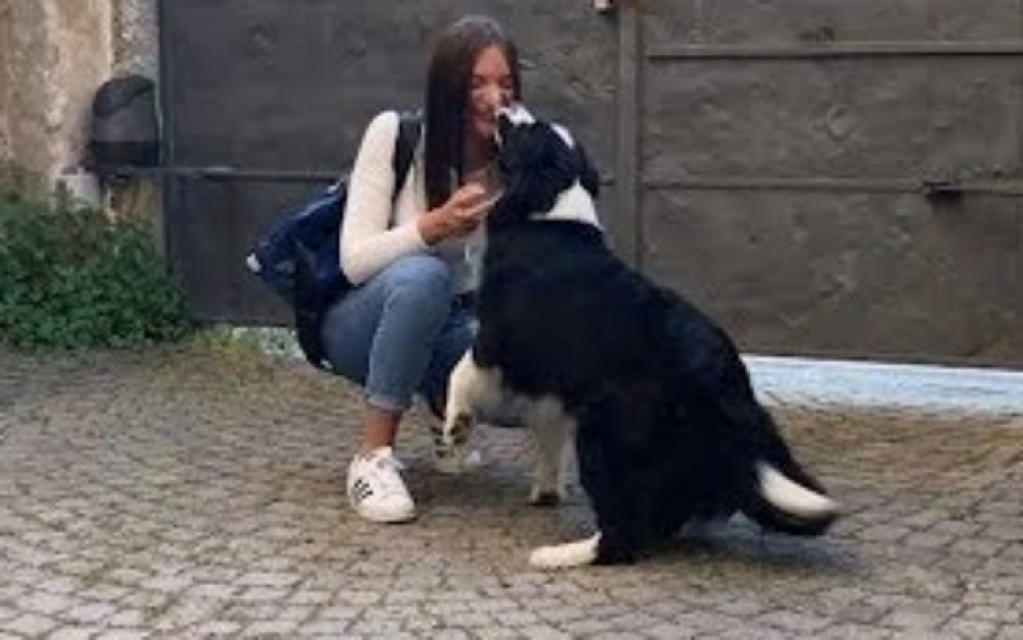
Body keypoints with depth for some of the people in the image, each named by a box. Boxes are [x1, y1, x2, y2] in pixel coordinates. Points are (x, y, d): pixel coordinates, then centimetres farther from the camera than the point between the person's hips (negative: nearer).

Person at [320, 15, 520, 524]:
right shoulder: (395, 134, -17)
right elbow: (355, 261, -21)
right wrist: (435, 225, -36)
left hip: (454, 327, 3)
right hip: (369, 325, -2)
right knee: (422, 274, -37)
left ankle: (449, 403, 7)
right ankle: (373, 456, -26)